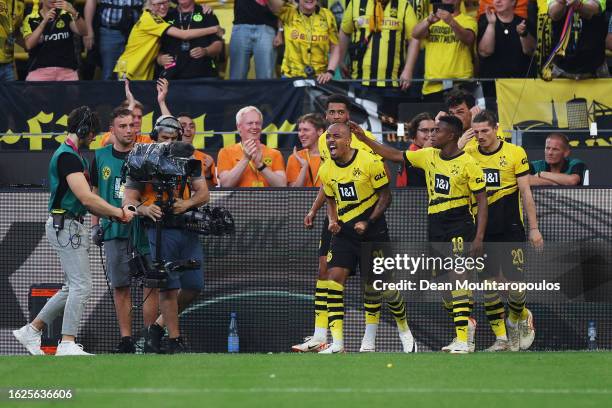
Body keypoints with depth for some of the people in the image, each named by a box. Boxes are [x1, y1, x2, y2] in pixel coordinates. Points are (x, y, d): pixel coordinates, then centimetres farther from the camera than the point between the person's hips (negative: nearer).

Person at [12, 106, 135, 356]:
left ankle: (31, 331, 19)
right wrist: (119, 212, -16)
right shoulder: (68, 156, -16)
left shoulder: (76, 156, 18)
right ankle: (67, 344, -10)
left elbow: (84, 201, 19)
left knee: (73, 287, 14)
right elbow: (86, 197, -23)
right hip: (65, 225, -11)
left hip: (74, 226, 11)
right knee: (81, 285, -11)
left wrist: (113, 214, 8)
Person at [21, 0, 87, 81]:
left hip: (67, 69, 1)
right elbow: (29, 45, -10)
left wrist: (74, 12, -26)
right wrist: (44, 21, -19)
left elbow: (83, 32, -8)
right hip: (39, 69, -1)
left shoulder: (66, 15, 8)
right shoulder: (31, 19, 5)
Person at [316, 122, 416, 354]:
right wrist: (332, 221, -2)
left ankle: (405, 331, 28)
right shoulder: (326, 170, 3)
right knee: (334, 278, -13)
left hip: (373, 230, -4)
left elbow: (385, 196, -7)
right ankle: (337, 343, -13)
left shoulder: (370, 162, -13)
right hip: (344, 231, 4)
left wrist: (368, 223, -17)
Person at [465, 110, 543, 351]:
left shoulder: (515, 153, -2)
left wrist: (534, 228, -3)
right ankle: (501, 338, 6)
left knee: (514, 282, -4)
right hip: (482, 230, 3)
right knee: (487, 284, 0)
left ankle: (518, 318, 28)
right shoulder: (468, 154, 4)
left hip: (510, 230, -3)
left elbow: (525, 192, -1)